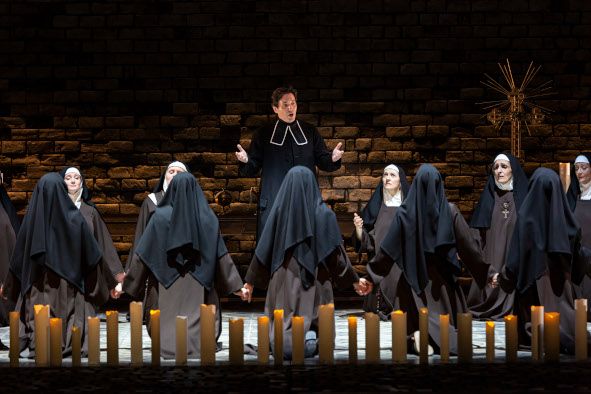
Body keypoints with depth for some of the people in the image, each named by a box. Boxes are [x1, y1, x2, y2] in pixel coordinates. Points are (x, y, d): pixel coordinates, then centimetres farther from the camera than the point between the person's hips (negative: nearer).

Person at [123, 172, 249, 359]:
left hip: (169, 287, -1)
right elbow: (222, 256, 2)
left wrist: (128, 283, 9)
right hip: (199, 289, 1)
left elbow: (142, 254, 0)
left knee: (169, 325, 2)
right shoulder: (208, 218, 0)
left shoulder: (161, 216, -2)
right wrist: (237, 286, 9)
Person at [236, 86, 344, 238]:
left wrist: (332, 159, -11)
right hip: (273, 202, -1)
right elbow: (252, 169, 6)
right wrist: (246, 161, -16)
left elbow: (323, 162, 11)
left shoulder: (310, 132, 12)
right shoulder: (264, 135, 8)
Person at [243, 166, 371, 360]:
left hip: (284, 280, 0)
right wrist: (354, 280, 12)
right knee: (314, 321, 3)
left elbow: (263, 249, 5)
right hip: (314, 281, 0)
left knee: (283, 323, 4)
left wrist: (250, 281, 14)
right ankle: (310, 335, -28)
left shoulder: (279, 210, 2)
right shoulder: (323, 213, 0)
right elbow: (336, 252, 2)